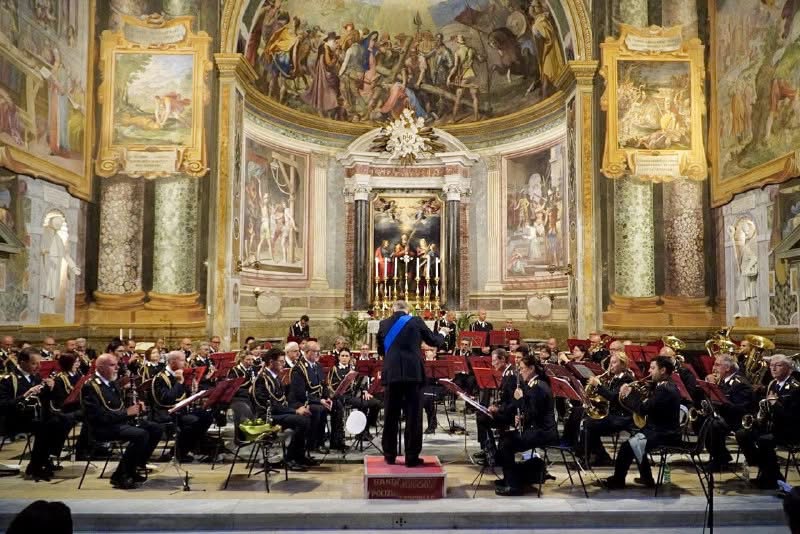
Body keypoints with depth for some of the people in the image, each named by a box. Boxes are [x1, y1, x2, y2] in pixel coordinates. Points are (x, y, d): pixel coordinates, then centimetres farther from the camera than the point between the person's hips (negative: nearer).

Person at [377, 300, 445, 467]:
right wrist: (442, 337, 34)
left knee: (391, 416, 11)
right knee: (413, 416, 3)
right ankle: (412, 457, 4)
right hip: (413, 373, -2)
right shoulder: (416, 322, 1)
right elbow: (434, 341, 12)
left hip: (391, 374, 2)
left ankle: (390, 455, 18)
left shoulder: (384, 324, 7)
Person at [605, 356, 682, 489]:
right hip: (662, 430, 11)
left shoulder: (665, 389, -21)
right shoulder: (666, 386, 11)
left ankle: (617, 481, -6)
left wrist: (628, 395, -12)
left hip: (665, 436, -11)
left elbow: (643, 409, -25)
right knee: (634, 439, 27)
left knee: (628, 445, -19)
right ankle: (646, 477, 33)